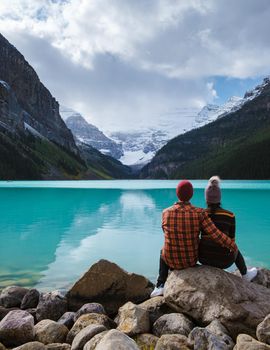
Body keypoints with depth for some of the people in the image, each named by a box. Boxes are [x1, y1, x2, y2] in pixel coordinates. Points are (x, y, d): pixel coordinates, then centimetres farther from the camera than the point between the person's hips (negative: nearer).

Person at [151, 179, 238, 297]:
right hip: (191, 259, 1)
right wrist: (233, 246, -3)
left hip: (172, 260, 0)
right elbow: (216, 235, -21)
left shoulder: (166, 212, -16)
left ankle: (161, 285, 29)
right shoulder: (200, 213, -21)